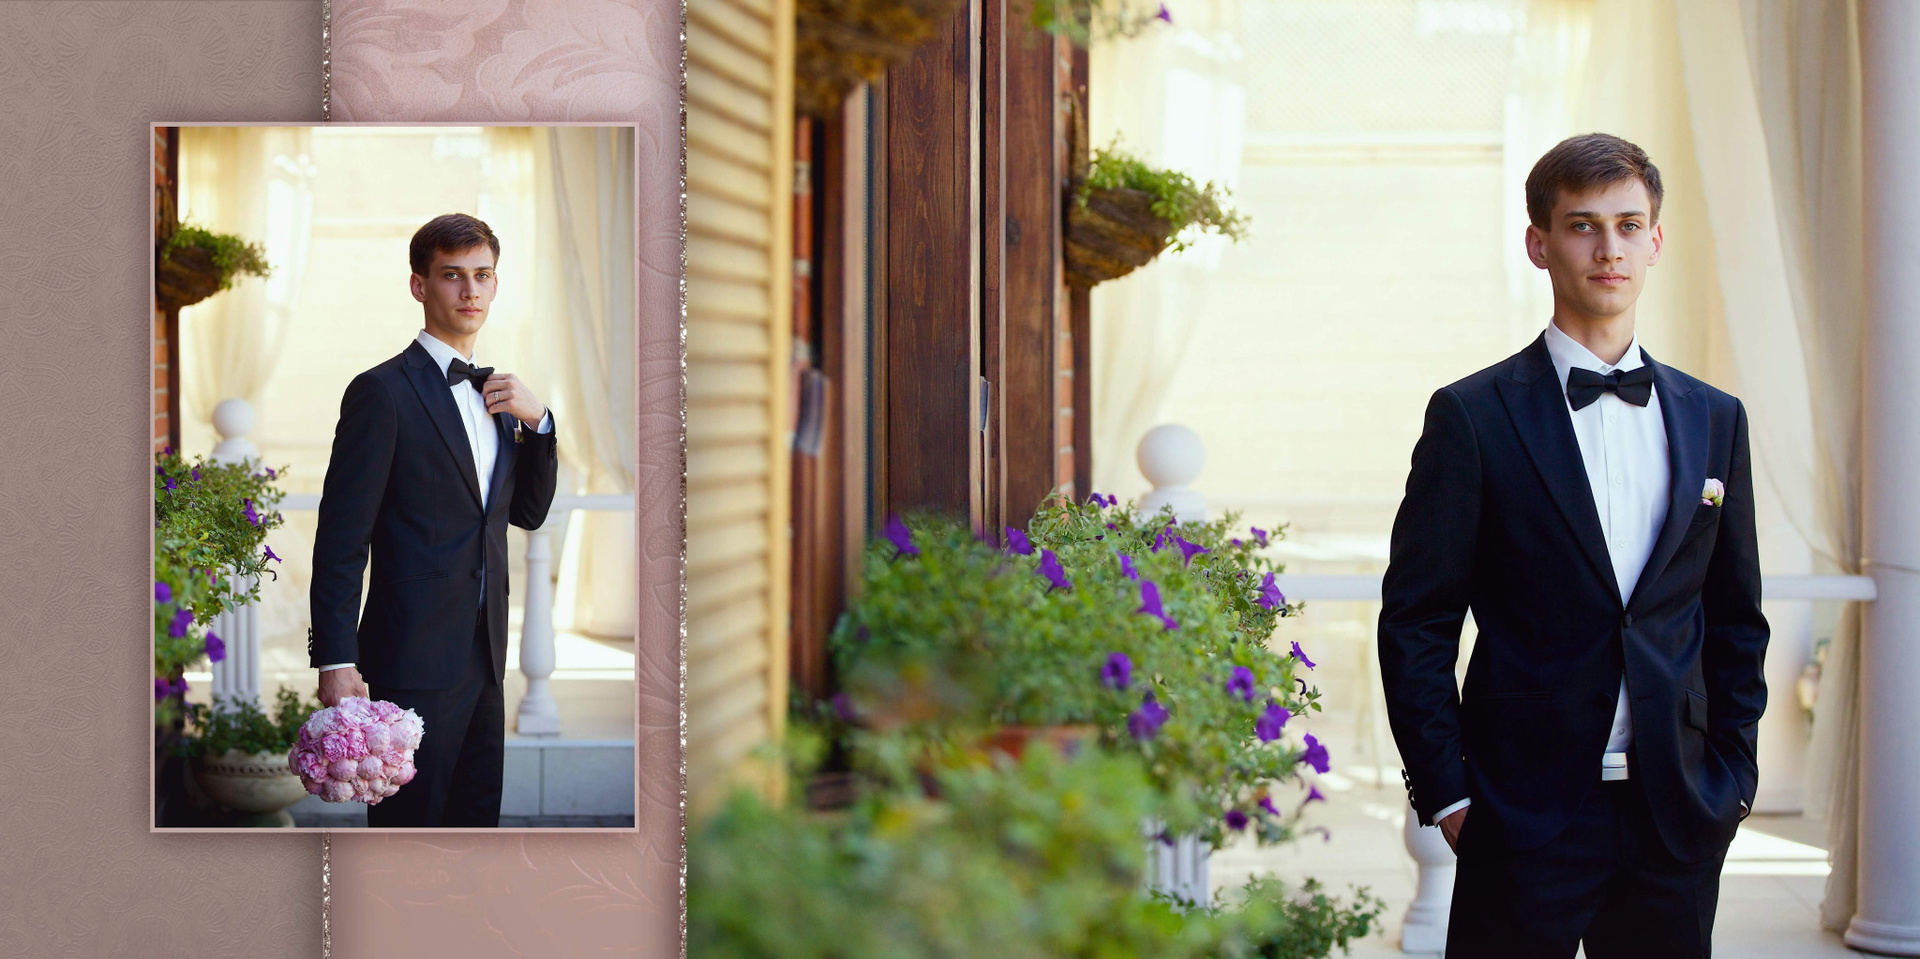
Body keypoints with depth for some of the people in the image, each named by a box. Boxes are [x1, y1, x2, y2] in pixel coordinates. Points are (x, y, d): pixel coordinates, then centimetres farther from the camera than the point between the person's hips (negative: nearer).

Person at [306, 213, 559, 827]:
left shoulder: (493, 392, 15)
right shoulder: (383, 392, -9)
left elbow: (528, 512, 18)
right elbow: (340, 539, -12)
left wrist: (537, 421, 1)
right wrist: (336, 662, -17)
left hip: (484, 660, 8)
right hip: (413, 663, -7)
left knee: (477, 823, 13)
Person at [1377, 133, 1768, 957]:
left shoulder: (1714, 420, 10)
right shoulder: (1474, 417, -3)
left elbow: (1735, 621, 15)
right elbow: (1415, 624, -3)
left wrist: (1731, 777, 8)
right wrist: (1445, 791, -8)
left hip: (1677, 824, 4)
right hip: (1526, 819, -3)